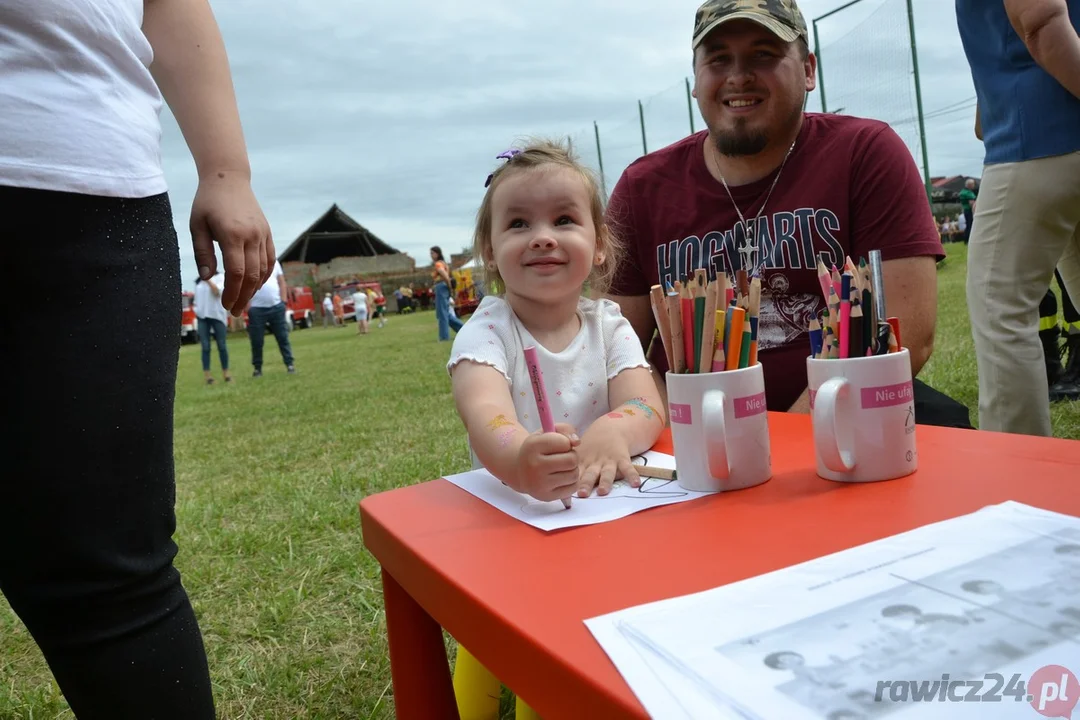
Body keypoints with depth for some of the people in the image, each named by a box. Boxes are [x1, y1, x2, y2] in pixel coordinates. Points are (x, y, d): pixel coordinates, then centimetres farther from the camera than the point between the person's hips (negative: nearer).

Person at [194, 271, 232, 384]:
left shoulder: (220, 277, 3)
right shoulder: (198, 281, 13)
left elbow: (217, 292, -11)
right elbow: (197, 298, 20)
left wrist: (208, 279, -11)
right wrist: (196, 309, 8)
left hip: (217, 315, -2)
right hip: (202, 316, 2)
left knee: (222, 346, 1)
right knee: (205, 347, -2)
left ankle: (226, 373, 10)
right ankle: (207, 375, -2)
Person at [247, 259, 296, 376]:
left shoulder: (273, 262, 10)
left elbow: (281, 283, 10)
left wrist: (283, 302, 2)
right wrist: (248, 309, -10)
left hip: (276, 306, 2)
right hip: (257, 309, -2)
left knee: (283, 337, 4)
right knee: (256, 341, 3)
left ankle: (289, 364, 9)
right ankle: (257, 368, 14)